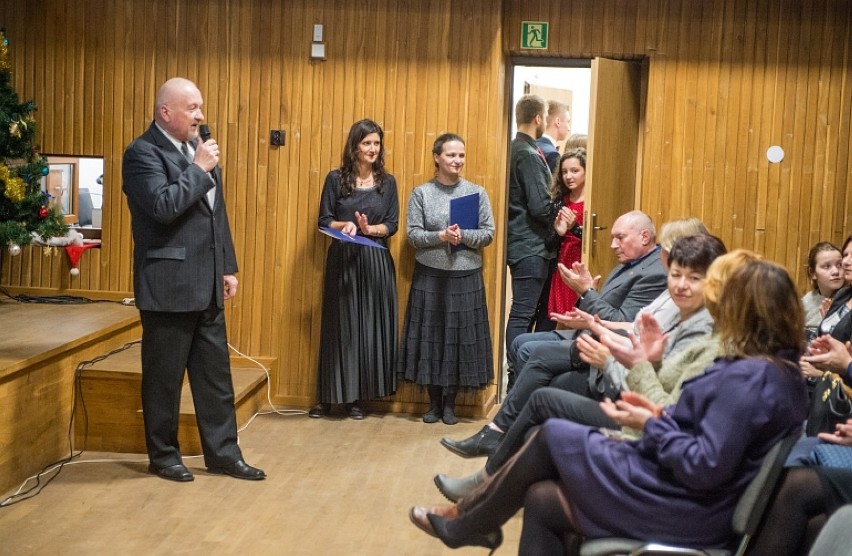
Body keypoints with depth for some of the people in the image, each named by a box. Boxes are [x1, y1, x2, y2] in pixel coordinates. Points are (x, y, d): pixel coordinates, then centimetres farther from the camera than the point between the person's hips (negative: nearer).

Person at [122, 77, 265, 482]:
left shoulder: (198, 148, 14)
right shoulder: (142, 152, -11)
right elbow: (163, 206, -26)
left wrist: (228, 267, 15)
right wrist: (199, 169, -17)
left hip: (206, 284, 8)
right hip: (168, 286, -7)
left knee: (216, 373, 11)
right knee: (164, 376, 5)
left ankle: (223, 453, 20)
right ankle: (163, 455, 20)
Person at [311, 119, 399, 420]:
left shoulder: (387, 182, 6)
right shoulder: (336, 178, 1)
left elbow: (393, 224, 3)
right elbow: (323, 221, 0)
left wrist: (370, 229, -16)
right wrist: (344, 225, -19)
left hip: (376, 261, 2)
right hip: (342, 259, -1)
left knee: (370, 326, 2)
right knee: (339, 326, 1)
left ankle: (356, 397, 12)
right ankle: (329, 396, 10)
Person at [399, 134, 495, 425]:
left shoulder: (477, 192, 3)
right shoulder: (421, 193, 1)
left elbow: (489, 234, 0)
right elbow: (413, 235, -4)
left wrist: (463, 236, -17)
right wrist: (440, 237, -19)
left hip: (466, 277, 0)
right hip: (429, 277, 0)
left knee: (460, 338, 3)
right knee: (430, 338, 4)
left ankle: (450, 403, 16)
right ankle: (434, 403, 17)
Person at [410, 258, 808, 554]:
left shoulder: (747, 378, -21)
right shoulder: (783, 373, 10)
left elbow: (705, 467, -26)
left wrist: (651, 426, -12)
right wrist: (664, 415, 6)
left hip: (682, 510, -9)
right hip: (697, 505, 9)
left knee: (552, 436, 2)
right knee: (541, 500, 7)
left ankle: (465, 522, 19)